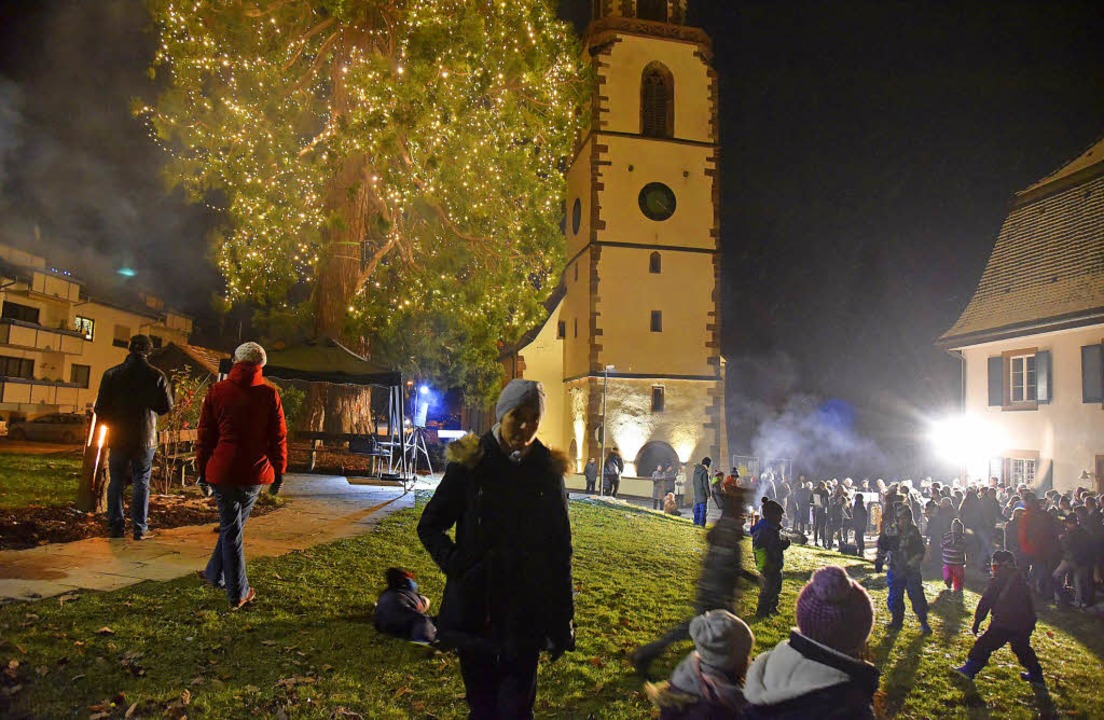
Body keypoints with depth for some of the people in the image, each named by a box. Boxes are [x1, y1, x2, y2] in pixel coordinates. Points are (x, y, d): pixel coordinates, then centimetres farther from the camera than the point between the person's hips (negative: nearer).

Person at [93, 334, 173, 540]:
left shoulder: (112, 374, -4)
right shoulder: (156, 376, -9)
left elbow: (100, 408, -2)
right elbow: (167, 406, -4)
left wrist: (110, 423, 16)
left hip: (118, 437, 1)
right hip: (144, 438, -1)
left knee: (116, 482, 12)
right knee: (141, 482, 5)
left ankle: (116, 526, 15)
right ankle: (140, 529, 6)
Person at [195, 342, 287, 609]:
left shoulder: (217, 392, -2)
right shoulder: (270, 395, -3)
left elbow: (204, 436, 3)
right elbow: (279, 438, -1)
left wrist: (203, 471, 13)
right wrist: (278, 474, 8)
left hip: (223, 471, -1)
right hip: (255, 474, 1)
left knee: (231, 529, 7)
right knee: (235, 525, 20)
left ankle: (238, 593, 12)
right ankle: (216, 574, 36)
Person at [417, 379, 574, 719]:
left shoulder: (548, 469, -1)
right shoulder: (470, 462, -6)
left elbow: (560, 548, 3)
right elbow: (430, 525, 5)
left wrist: (563, 621, 3)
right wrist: (455, 563, -12)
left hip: (527, 611, 0)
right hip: (475, 606, 0)